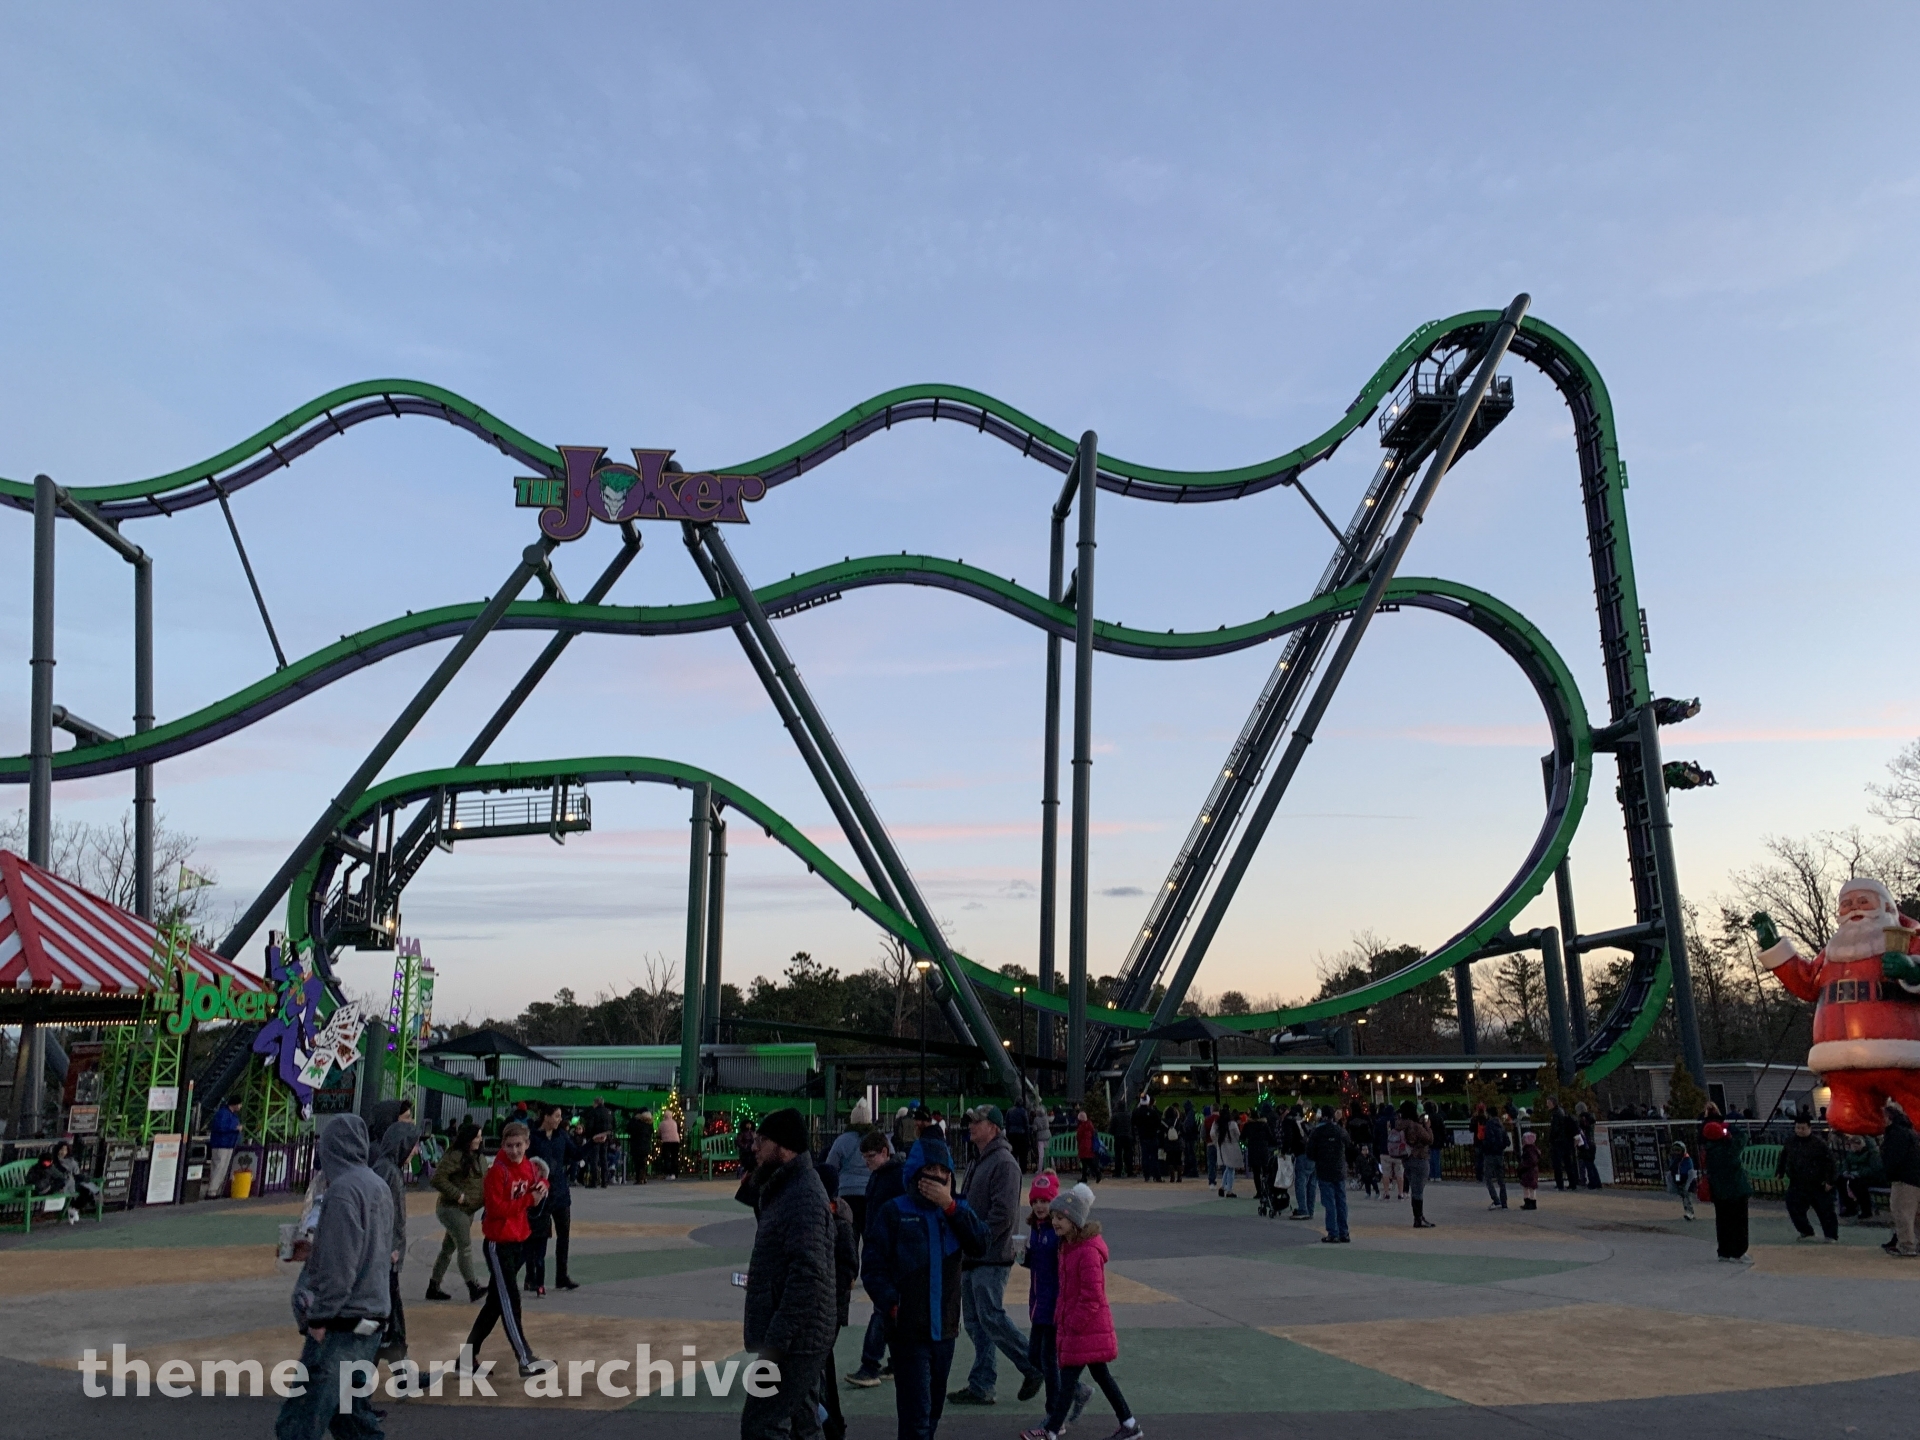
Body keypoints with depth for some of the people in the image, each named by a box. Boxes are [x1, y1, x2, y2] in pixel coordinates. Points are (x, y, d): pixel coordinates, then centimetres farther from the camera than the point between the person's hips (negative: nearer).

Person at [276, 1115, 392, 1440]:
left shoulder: (343, 1190, -15)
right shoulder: (379, 1187, 11)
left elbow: (338, 1265, -19)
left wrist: (320, 1317, -13)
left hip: (340, 1325, -9)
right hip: (371, 1318, 9)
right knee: (352, 1413, 17)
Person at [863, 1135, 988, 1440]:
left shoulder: (957, 1209, 7)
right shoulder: (894, 1212, -4)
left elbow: (979, 1247, -9)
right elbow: (873, 1266, -5)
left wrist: (950, 1207, -16)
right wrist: (891, 1304, -17)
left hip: (944, 1327, 4)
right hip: (908, 1329, -4)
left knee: (933, 1410, 16)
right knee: (916, 1414, -7)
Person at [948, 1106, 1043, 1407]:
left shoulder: (1004, 1163, -14)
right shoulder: (977, 1163, 17)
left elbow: (1004, 1212, -21)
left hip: (991, 1257, -10)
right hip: (973, 1257, 10)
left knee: (991, 1317, -7)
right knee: (974, 1322, 10)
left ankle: (1034, 1367, 8)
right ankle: (981, 1387, 16)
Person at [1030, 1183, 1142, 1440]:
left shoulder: (1088, 1251, -22)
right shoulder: (1067, 1245, 9)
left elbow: (1092, 1295, -23)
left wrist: (1074, 1323, -18)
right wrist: (1061, 1317, 15)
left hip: (1086, 1326, -10)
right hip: (1071, 1323, 10)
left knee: (1068, 1378, -5)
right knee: (1100, 1375, 16)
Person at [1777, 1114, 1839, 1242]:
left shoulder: (1819, 1143, -14)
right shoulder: (1790, 1141, 2)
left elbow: (1830, 1162, -11)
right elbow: (1783, 1157, 16)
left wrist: (1830, 1180, -13)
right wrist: (1779, 1172, 16)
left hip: (1818, 1185, -4)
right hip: (1797, 1185, 4)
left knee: (1826, 1211, 1)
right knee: (1794, 1208, 3)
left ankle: (1831, 1236, 13)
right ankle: (1806, 1232, 21)